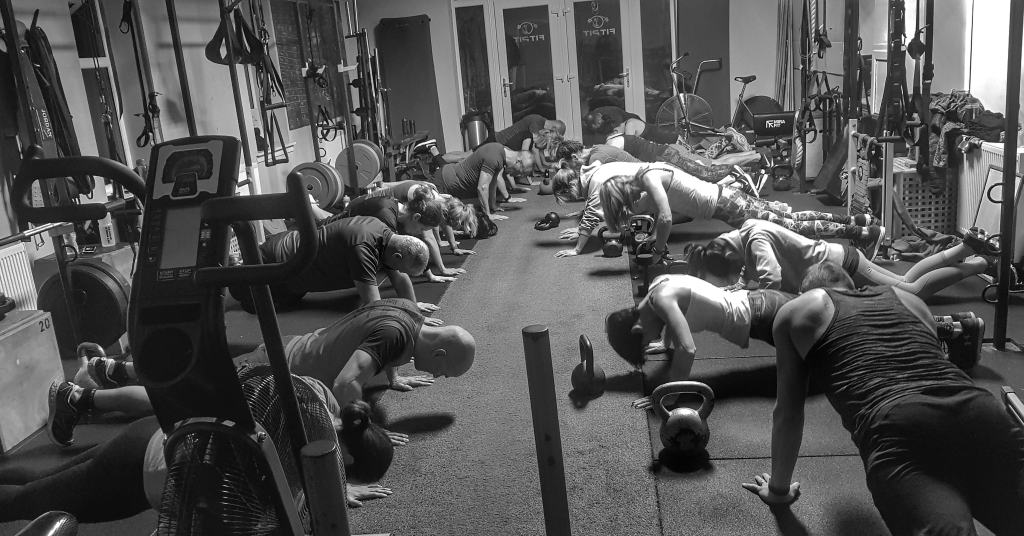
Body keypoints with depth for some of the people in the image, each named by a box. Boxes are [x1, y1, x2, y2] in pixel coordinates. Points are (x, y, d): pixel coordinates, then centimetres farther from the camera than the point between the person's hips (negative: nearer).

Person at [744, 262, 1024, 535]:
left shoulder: (797, 310, 28)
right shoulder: (907, 299, 38)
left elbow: (787, 411, 33)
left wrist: (778, 489, 46)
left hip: (899, 436, -4)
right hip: (982, 417, 5)